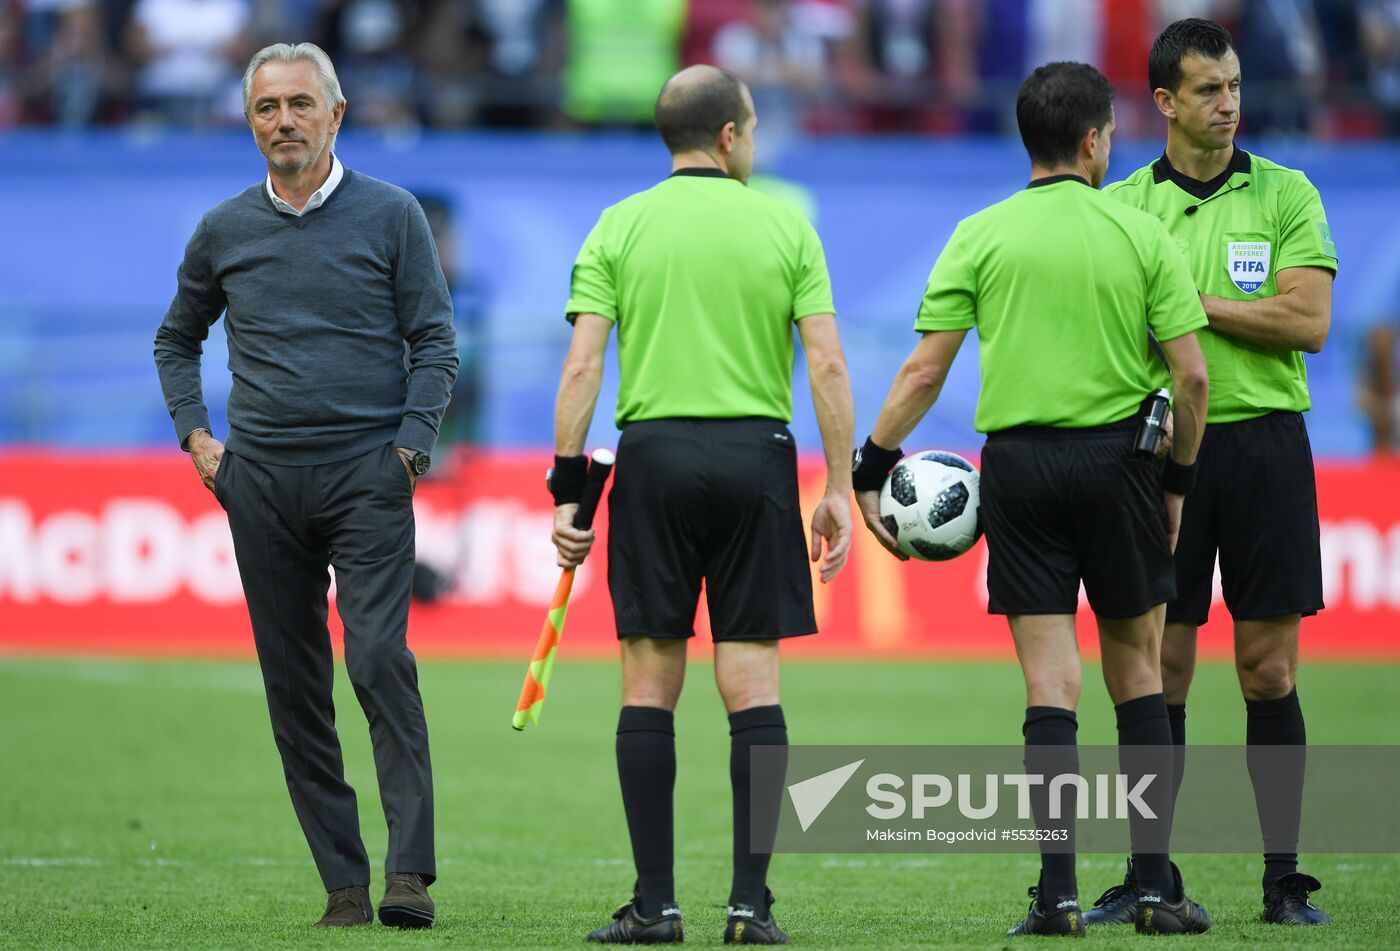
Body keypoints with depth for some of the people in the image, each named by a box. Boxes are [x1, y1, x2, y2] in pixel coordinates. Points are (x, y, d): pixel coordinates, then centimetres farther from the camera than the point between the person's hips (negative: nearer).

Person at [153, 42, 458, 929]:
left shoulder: (391, 215, 2)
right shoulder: (224, 232, 10)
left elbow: (435, 340, 3)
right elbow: (177, 339, 24)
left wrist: (408, 445, -8)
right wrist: (197, 437, 11)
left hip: (366, 472, -3)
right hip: (261, 481, 3)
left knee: (379, 657, -17)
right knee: (294, 687, 2)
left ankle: (410, 872, -18)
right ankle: (343, 881, 6)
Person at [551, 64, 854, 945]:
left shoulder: (619, 228, 3)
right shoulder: (786, 226, 3)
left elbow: (582, 365, -3)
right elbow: (828, 364, -2)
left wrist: (569, 488, 1)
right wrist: (839, 490, 2)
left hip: (654, 451, 0)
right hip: (756, 454, 0)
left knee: (651, 682, 4)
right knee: (753, 681, 2)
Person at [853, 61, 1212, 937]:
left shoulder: (981, 237, 1)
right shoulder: (1142, 235, 0)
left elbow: (925, 370, -3)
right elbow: (1192, 373, -4)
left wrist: (873, 468, 5)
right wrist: (1181, 475, 9)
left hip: (1018, 461, 1)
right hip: (1118, 461, -1)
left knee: (1051, 678, 1)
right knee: (1138, 668, 10)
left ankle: (1059, 889, -5)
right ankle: (1158, 883, 8)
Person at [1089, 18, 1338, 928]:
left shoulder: (1285, 195, 3)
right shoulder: (1121, 206, 7)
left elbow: (1309, 321, -8)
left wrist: (1191, 303, -10)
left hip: (1263, 443, -1)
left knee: (1270, 671, 0)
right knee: (1159, 672, 1)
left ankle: (1284, 877, 6)